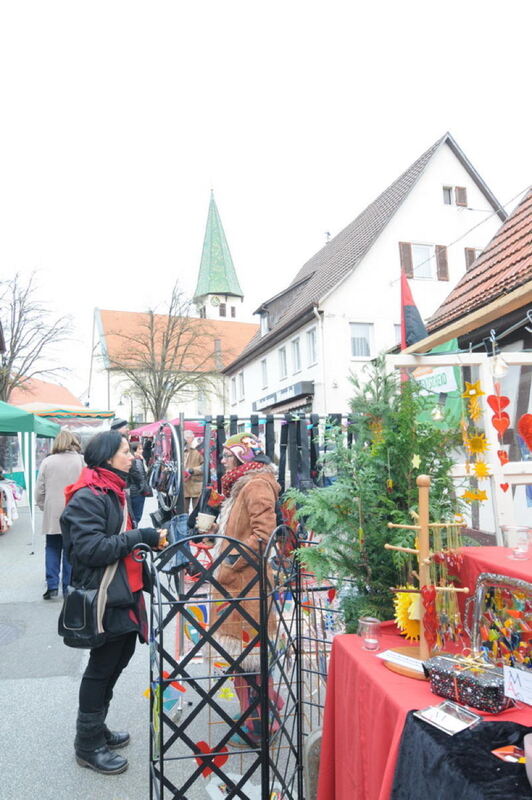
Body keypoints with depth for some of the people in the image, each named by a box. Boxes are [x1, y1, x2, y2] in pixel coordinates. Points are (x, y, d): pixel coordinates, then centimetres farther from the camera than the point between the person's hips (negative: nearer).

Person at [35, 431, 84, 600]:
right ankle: (68, 587, 12)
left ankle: (52, 585, 6)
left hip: (52, 513, 1)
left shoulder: (47, 461, 1)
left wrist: (43, 507, 17)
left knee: (52, 548, 13)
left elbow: (39, 491, 4)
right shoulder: (82, 461, -4)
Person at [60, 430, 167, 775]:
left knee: (120, 654, 19)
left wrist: (150, 537, 7)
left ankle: (96, 727, 38)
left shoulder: (113, 491, 13)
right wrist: (141, 536, -25)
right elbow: (90, 549, -26)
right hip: (105, 596, -10)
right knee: (103, 665, 4)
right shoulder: (88, 497, -19)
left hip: (123, 592, 10)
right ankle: (88, 743, 24)